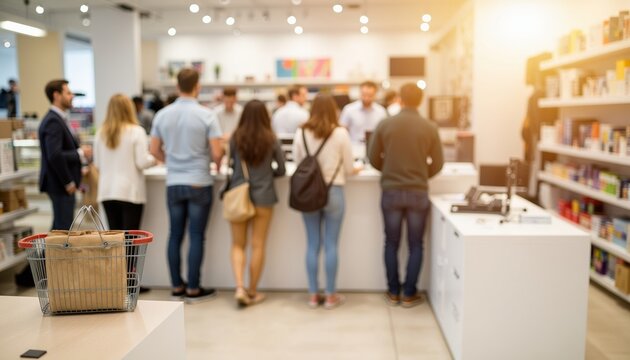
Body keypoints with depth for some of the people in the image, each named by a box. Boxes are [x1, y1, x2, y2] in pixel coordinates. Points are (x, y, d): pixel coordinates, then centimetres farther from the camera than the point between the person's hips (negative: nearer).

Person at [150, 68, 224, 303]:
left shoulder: (162, 115, 3)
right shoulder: (206, 115, -9)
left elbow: (154, 150, 7)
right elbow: (217, 152, -11)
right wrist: (218, 164, 10)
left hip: (173, 184, 4)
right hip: (199, 183, -4)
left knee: (175, 235, 10)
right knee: (196, 236, 2)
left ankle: (177, 286, 18)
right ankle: (193, 289, 8)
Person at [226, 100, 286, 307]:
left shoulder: (236, 138, -4)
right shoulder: (271, 140, -6)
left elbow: (231, 164, 4)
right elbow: (281, 170, 0)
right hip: (263, 197, -1)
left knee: (238, 245, 11)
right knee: (258, 245, 8)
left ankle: (240, 287, -4)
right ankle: (252, 292, 17)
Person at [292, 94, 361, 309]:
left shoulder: (301, 133, -1)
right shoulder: (340, 133, -7)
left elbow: (297, 162, 7)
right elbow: (349, 167, -1)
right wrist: (353, 170, 22)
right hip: (333, 192, -2)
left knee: (312, 244, 9)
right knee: (331, 245, 4)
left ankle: (313, 295, 17)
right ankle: (330, 296, 13)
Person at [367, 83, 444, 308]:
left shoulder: (385, 125, -4)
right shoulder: (430, 128, -4)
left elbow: (373, 158, 2)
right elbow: (437, 164, 1)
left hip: (391, 191, 1)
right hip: (418, 193, 0)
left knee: (392, 244, 12)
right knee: (415, 245, 10)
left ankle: (393, 293, 19)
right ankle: (409, 294, 15)